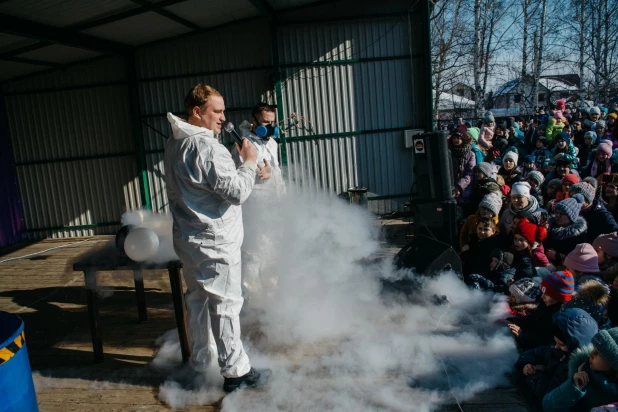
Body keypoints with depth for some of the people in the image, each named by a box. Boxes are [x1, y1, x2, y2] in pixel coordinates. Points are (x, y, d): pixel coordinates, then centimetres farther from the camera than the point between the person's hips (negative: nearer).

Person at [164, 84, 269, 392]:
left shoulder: (174, 145, 9)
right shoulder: (208, 149, -21)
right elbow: (237, 192, -22)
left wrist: (236, 161, 11)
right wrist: (249, 162, -8)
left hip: (187, 239, 9)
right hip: (215, 242, -9)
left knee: (197, 300, 19)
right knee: (225, 305, 0)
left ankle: (200, 361, 33)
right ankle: (235, 372, 11)